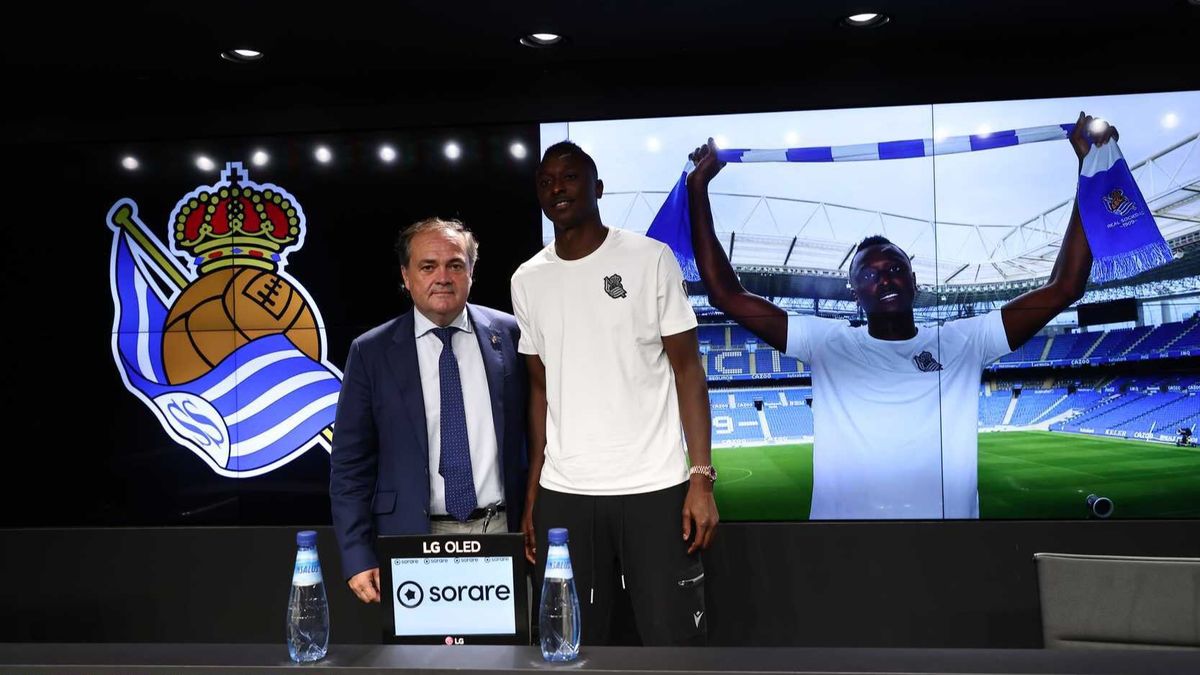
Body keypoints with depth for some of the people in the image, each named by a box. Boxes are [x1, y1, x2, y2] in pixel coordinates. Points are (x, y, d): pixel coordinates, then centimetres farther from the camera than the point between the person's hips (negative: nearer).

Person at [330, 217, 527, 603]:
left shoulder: (510, 335, 2)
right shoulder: (371, 353, 0)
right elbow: (349, 465, 1)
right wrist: (358, 558, -5)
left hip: (503, 530, 1)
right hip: (415, 541, -1)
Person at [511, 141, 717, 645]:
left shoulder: (650, 259, -1)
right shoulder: (527, 281, 9)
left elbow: (687, 369, -1)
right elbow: (540, 388, 13)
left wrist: (701, 478, -10)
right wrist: (531, 494, 9)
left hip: (655, 488, -2)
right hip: (562, 494, 3)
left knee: (674, 641, 1)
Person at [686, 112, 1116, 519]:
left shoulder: (962, 343, 10)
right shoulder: (828, 345, 8)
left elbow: (1064, 287, 8)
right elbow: (727, 294, 5)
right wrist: (698, 188, 3)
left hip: (949, 513, 1)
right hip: (844, 515, -1)